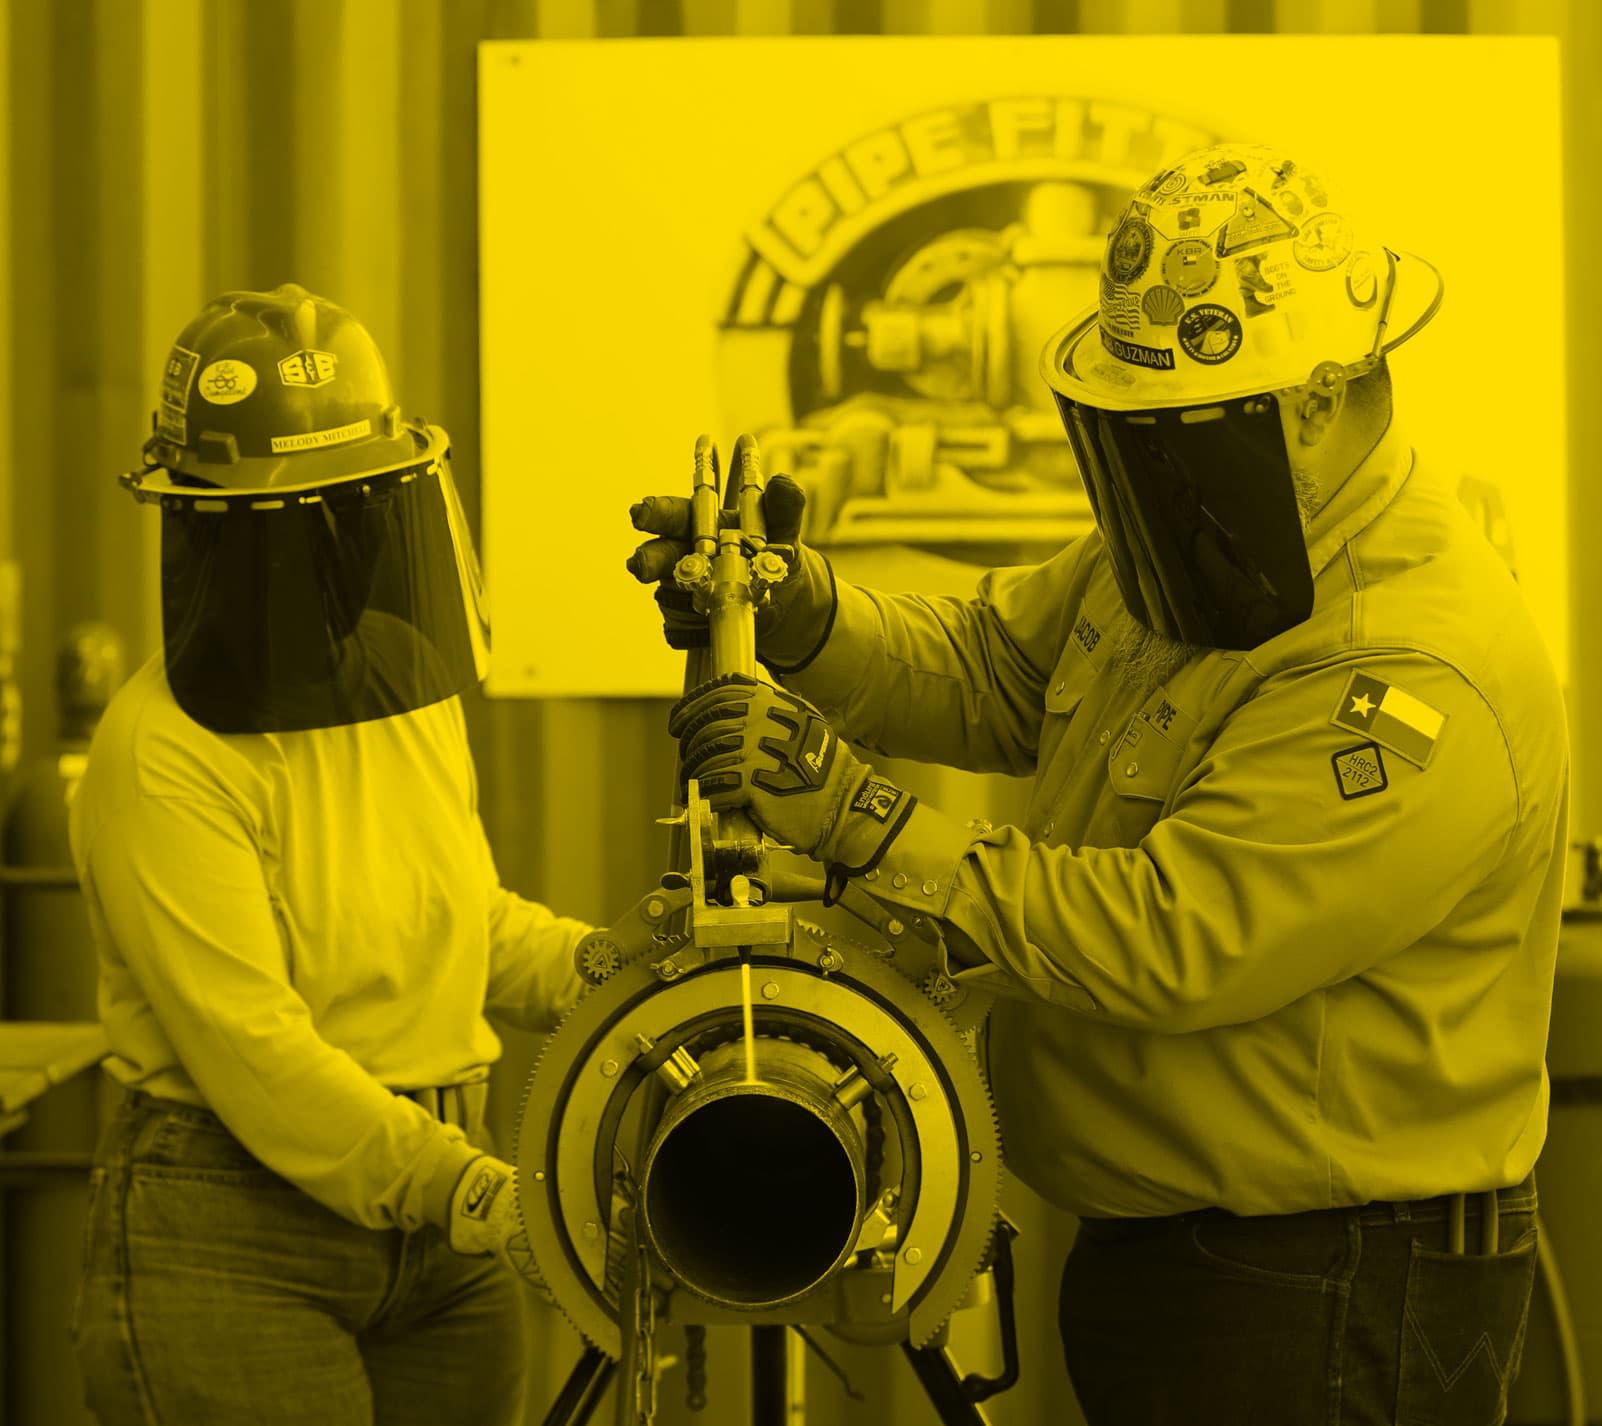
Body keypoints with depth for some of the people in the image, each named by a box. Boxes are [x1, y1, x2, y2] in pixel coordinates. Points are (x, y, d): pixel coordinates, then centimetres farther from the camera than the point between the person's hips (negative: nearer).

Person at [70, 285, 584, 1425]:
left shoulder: (414, 692, 8)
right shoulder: (163, 755, -16)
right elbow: (251, 1053, -22)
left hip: (443, 1234, 7)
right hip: (230, 1247, -7)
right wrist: (452, 1184, -25)